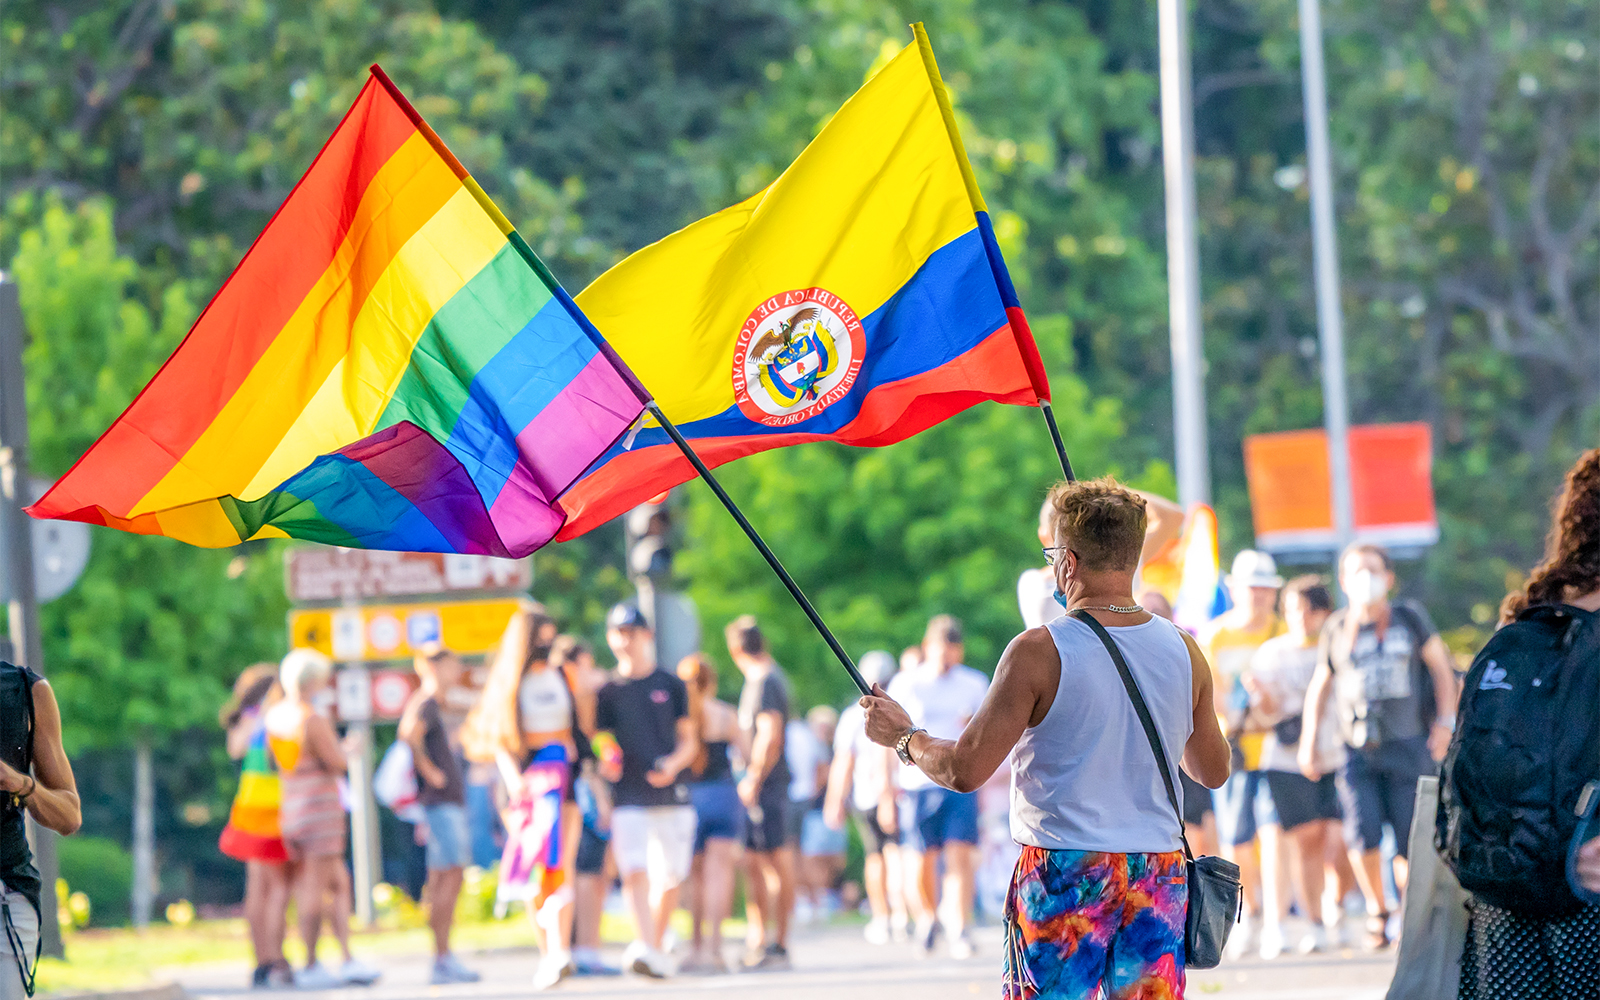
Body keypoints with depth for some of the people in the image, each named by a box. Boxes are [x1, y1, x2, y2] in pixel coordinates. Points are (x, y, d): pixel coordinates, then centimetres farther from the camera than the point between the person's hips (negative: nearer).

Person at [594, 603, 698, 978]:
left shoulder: (671, 685, 10)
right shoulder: (608, 692, 9)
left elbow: (689, 743, 10)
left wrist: (673, 764, -10)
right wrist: (605, 762, -13)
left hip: (672, 794, 2)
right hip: (629, 798, -2)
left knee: (669, 878, 3)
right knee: (635, 872, -19)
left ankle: (656, 946, 19)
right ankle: (644, 948, -30)